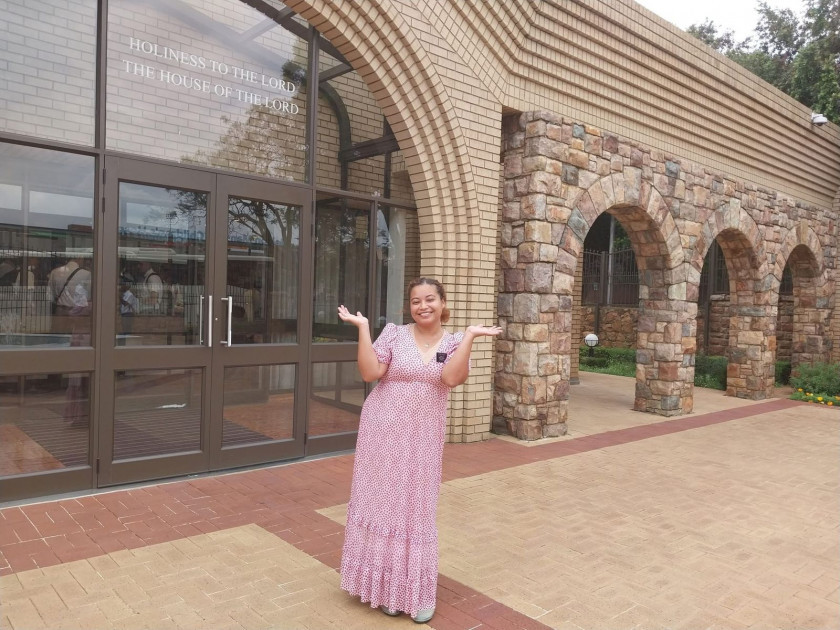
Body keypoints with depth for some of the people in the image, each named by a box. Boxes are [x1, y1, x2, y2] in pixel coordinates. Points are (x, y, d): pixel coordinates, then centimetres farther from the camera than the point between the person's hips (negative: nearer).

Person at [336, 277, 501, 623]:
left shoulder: (454, 342, 0)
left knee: (417, 508, 8)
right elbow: (369, 372, -12)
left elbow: (451, 378, -18)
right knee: (383, 503, 8)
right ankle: (387, 586, 27)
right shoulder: (393, 334, -3)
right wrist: (363, 327, -16)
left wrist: (470, 335, -20)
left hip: (422, 438, 1)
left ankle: (418, 591, 24)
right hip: (383, 433, 0)